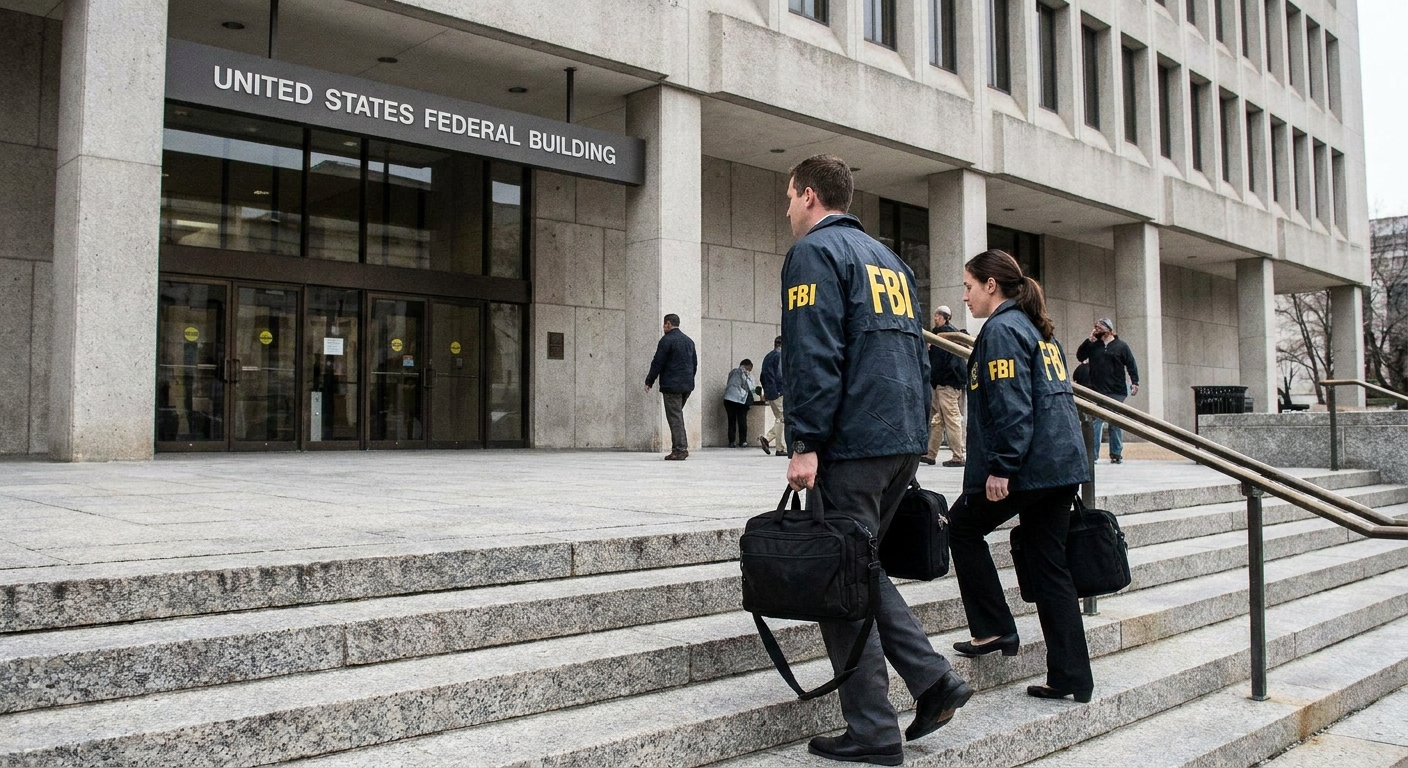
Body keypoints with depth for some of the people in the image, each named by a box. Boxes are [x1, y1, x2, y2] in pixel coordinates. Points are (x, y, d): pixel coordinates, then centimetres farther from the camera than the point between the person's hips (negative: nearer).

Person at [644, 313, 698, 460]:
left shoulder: (666, 340, -9)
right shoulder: (689, 340, 15)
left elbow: (657, 363, -10)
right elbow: (695, 363, 19)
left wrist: (649, 382, -3)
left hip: (671, 385, -7)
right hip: (687, 385, 7)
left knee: (674, 417, -5)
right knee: (677, 415, 16)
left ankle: (679, 450, -7)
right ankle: (682, 447, 12)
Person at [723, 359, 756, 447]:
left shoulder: (732, 372, 13)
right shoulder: (747, 374, 1)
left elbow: (729, 384, 16)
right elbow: (750, 388, 3)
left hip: (728, 398, 3)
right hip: (741, 399, -3)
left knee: (731, 421, 7)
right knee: (742, 421, 6)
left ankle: (731, 442, 4)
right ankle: (742, 442, 6)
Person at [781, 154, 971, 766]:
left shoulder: (814, 252, -4)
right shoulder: (889, 259, 22)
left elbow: (815, 355, -16)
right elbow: (918, 354, 21)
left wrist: (806, 443, -17)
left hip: (852, 444, -9)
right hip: (904, 441, 9)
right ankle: (933, 679, 11)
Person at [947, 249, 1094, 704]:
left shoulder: (1001, 329, -10)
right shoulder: (1039, 329, 20)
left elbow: (1011, 405, -20)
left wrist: (1001, 467, -20)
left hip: (1027, 467, -9)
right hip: (1062, 463, 9)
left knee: (963, 526, 12)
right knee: (1048, 564, 10)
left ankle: (994, 629, 12)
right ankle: (1071, 678, 11)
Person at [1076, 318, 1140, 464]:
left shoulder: (1121, 345, 3)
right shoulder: (1093, 345, 11)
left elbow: (1131, 365, 1)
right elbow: (1080, 356, 3)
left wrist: (1135, 382, -8)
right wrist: (1089, 340, -3)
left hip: (1116, 392, -2)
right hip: (1096, 391, 2)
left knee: (1116, 424, 6)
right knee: (1095, 423, -3)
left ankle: (1116, 454, 13)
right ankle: (1092, 455, -4)